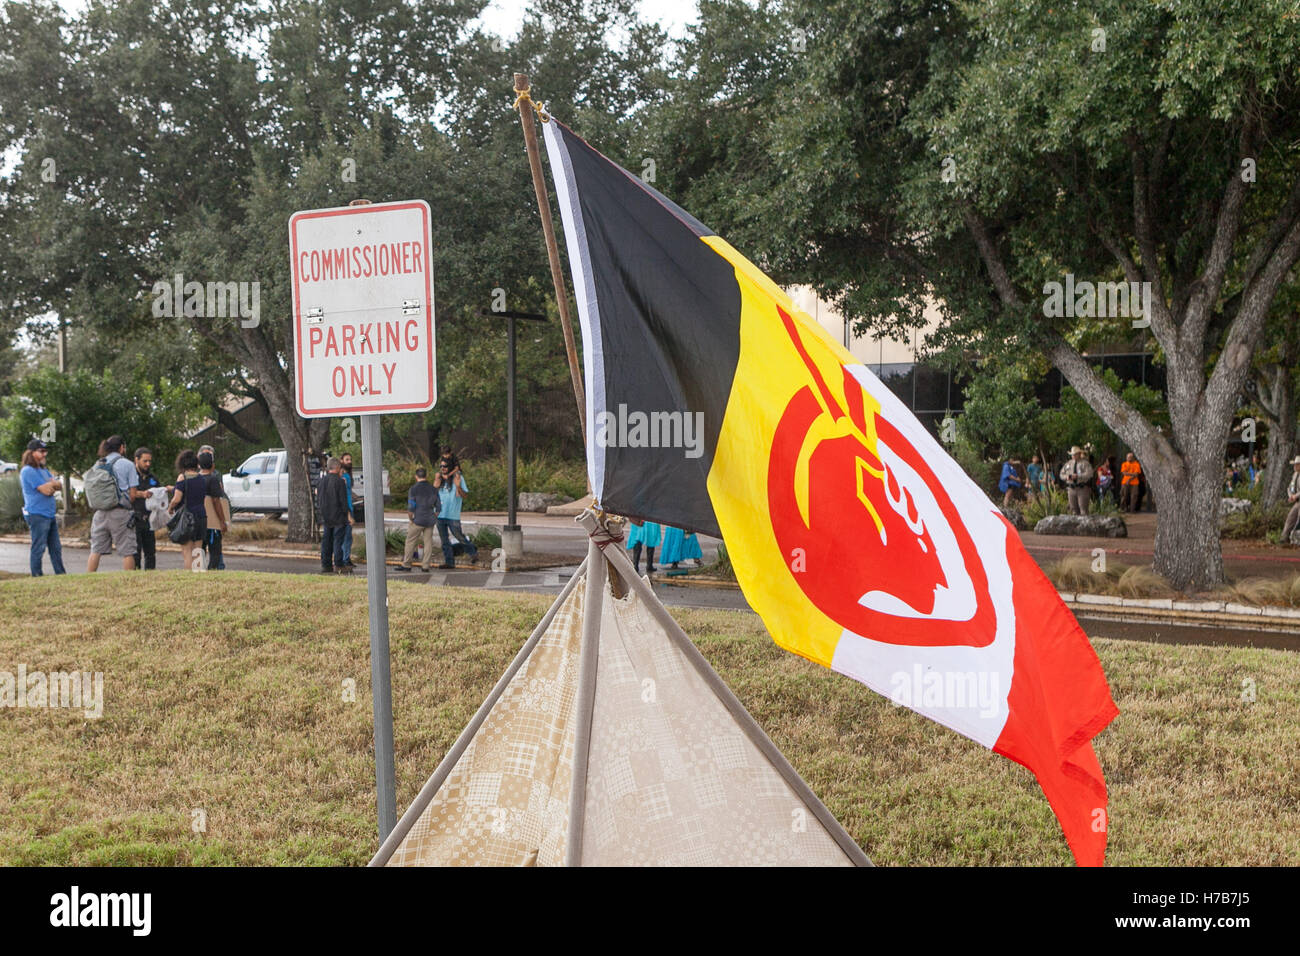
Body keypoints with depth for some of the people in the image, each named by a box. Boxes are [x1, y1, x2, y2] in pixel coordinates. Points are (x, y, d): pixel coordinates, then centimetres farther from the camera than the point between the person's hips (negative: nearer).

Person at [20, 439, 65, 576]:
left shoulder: (43, 470, 17)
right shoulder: (28, 471, -12)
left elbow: (60, 486, 14)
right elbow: (46, 490, -17)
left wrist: (50, 485, -7)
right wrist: (53, 484, 3)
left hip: (50, 514, 9)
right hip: (37, 515, -9)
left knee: (56, 547, 12)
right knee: (39, 548, -5)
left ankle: (61, 574, 18)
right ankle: (37, 576, 0)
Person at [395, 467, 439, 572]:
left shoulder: (413, 489, -10)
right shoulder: (433, 489, 4)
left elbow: (410, 507, -13)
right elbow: (438, 507, 7)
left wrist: (410, 519, -2)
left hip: (418, 520, -4)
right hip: (430, 521, 4)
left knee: (410, 542, 6)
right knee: (428, 543, 7)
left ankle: (406, 565, 10)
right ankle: (426, 566, 6)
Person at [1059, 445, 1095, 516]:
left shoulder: (1085, 463, -3)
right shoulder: (1068, 464, 14)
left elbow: (1089, 474, -15)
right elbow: (1062, 475, 17)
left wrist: (1077, 476, -22)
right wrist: (1067, 477, -6)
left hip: (1082, 489, -5)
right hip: (1072, 488, 5)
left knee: (1083, 508, -10)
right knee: (1074, 509, 5)